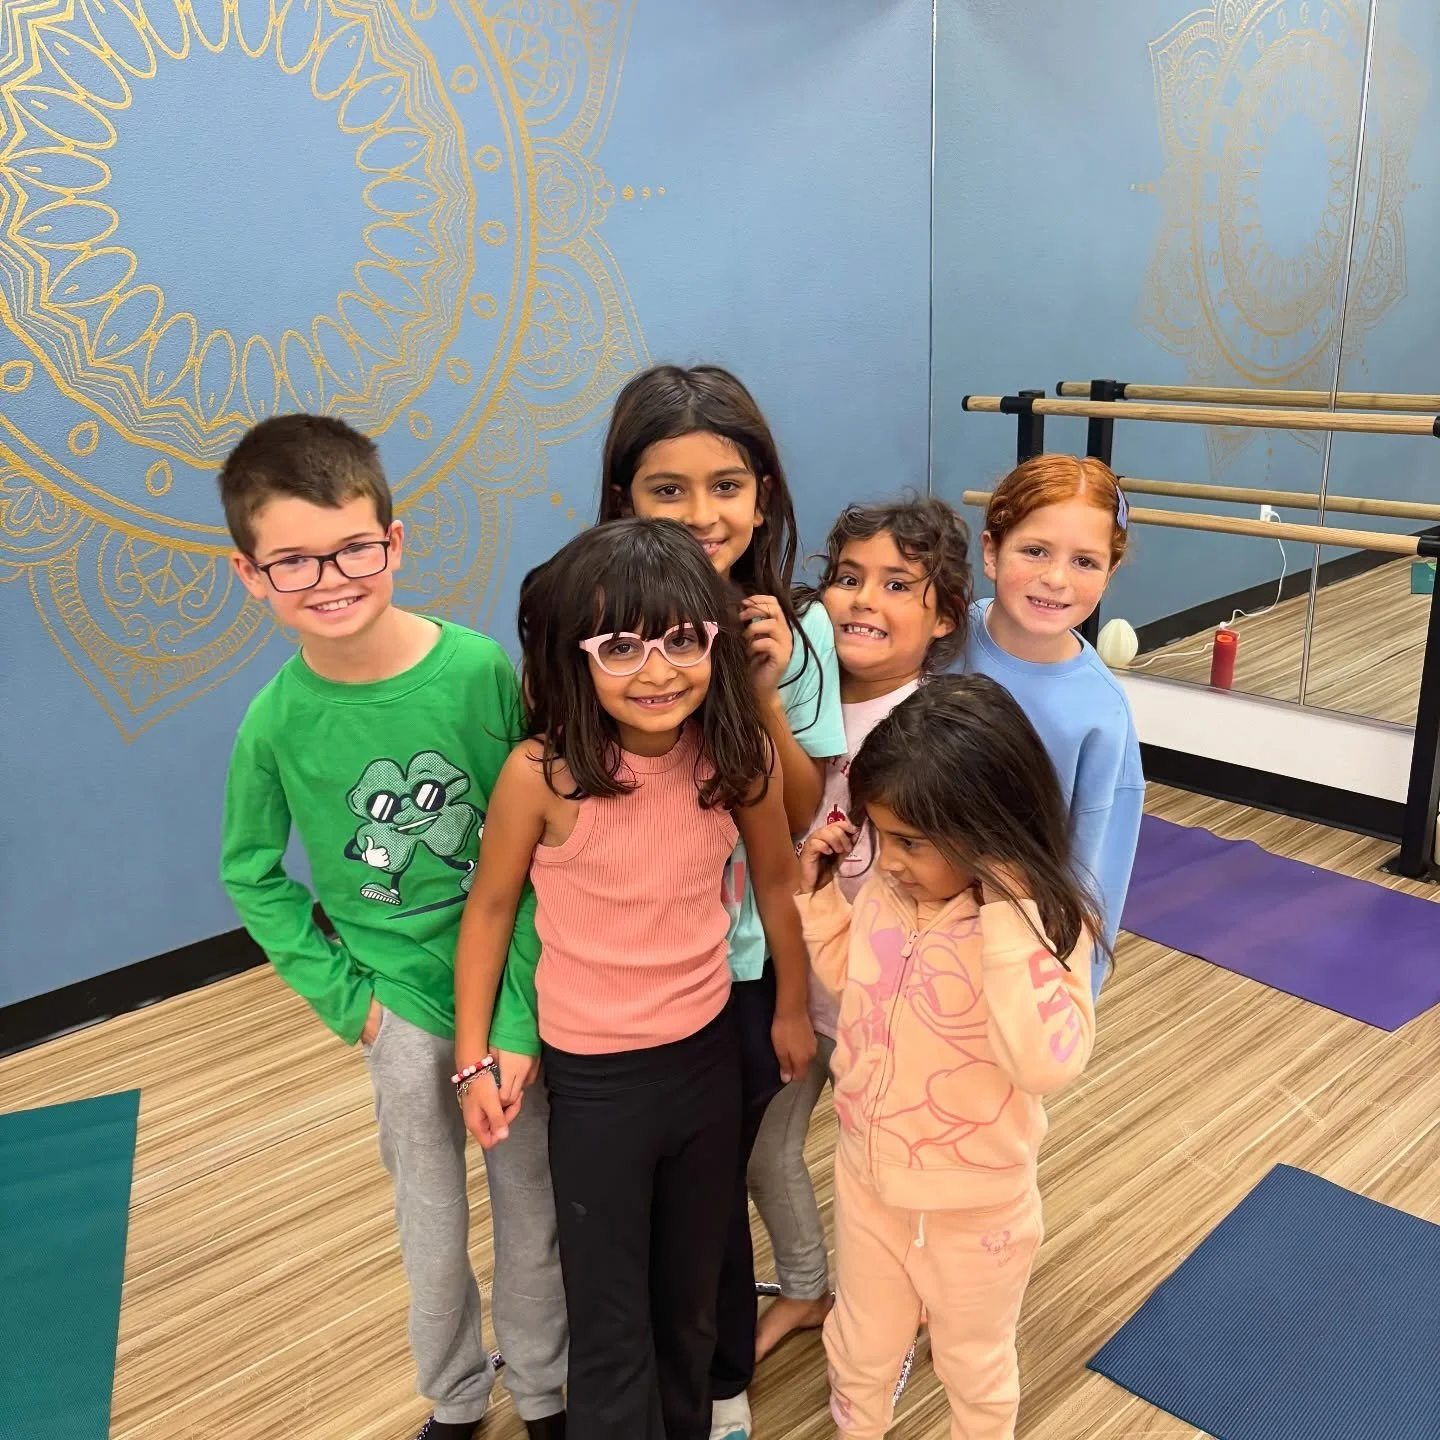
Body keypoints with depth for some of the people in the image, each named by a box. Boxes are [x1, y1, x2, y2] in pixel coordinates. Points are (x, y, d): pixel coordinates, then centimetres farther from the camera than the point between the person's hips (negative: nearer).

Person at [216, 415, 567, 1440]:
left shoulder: (481, 668, -16)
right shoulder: (277, 720, -12)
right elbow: (251, 876, 3)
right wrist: (340, 993, -2)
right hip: (401, 1003, 1)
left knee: (532, 1199, 16)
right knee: (431, 1213, 18)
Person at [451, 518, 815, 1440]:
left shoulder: (740, 757, -14)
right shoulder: (543, 775, -22)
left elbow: (776, 879, 3)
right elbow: (491, 906, -8)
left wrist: (794, 1007, 13)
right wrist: (476, 1056, -2)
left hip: (709, 1052, 3)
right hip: (594, 1077, -3)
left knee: (692, 1298, 24)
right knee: (612, 1326, 10)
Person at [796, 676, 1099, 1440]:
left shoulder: (1045, 922, -26)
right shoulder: (887, 888, -12)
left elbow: (1049, 1061, -40)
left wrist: (1007, 920, -43)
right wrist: (817, 888, -7)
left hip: (975, 1203, -4)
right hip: (866, 1174, 4)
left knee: (974, 1363, 25)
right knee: (860, 1347, 27)